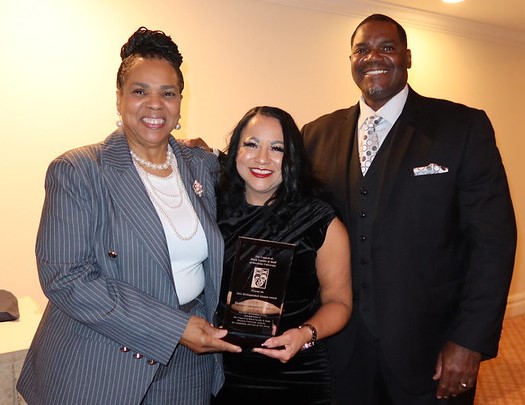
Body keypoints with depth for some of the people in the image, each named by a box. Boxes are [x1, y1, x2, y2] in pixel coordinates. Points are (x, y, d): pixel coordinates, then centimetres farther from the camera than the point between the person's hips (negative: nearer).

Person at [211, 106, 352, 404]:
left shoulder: (322, 223, -9)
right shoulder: (214, 211, -4)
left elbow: (338, 301, -4)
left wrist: (306, 334, -19)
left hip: (297, 376, -1)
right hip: (224, 371, 2)